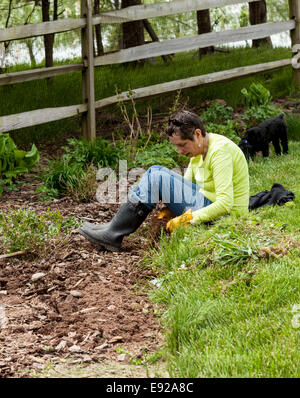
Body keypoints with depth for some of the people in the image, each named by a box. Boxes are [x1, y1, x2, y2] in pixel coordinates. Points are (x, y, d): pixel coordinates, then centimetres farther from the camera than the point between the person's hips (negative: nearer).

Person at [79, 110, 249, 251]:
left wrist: (187, 220, -26)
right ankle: (115, 227, 2)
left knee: (156, 179, -16)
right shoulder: (199, 150, 7)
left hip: (222, 218, -10)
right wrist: (170, 208, 0)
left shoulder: (219, 151, -22)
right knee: (156, 171, 5)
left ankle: (113, 235, -10)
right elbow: (184, 185, 18)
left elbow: (225, 204, -29)